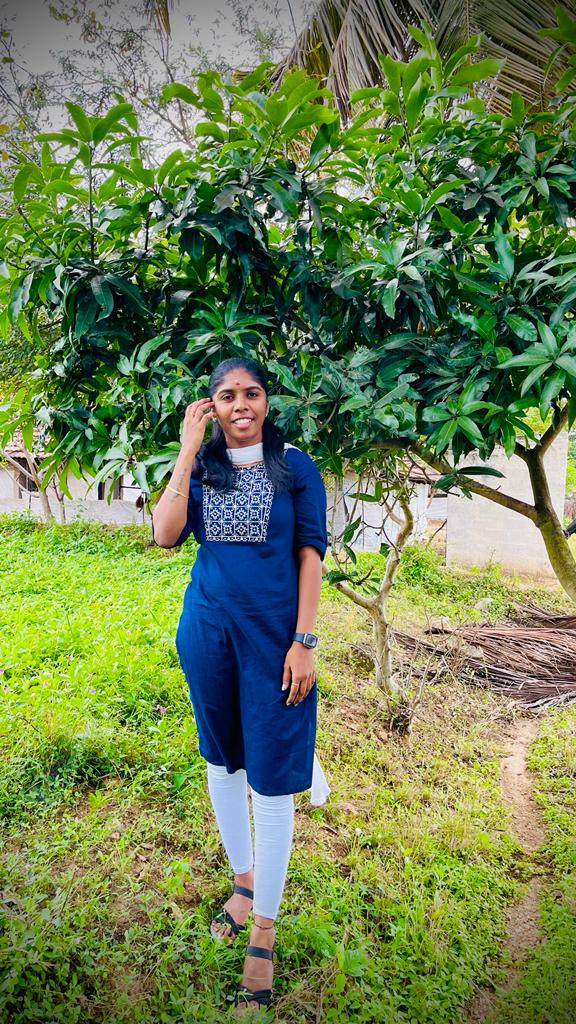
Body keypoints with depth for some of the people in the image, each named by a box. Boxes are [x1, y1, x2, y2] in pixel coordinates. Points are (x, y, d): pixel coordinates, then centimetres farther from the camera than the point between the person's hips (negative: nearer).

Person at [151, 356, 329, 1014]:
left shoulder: (295, 467, -4)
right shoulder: (201, 467, 3)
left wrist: (303, 641, -11)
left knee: (270, 777, 3)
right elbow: (166, 535, -12)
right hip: (207, 631, 4)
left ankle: (264, 929, 23)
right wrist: (188, 449, -11)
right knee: (222, 761, 18)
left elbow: (310, 554, -5)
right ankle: (243, 880, 42)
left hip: (272, 634, -3)